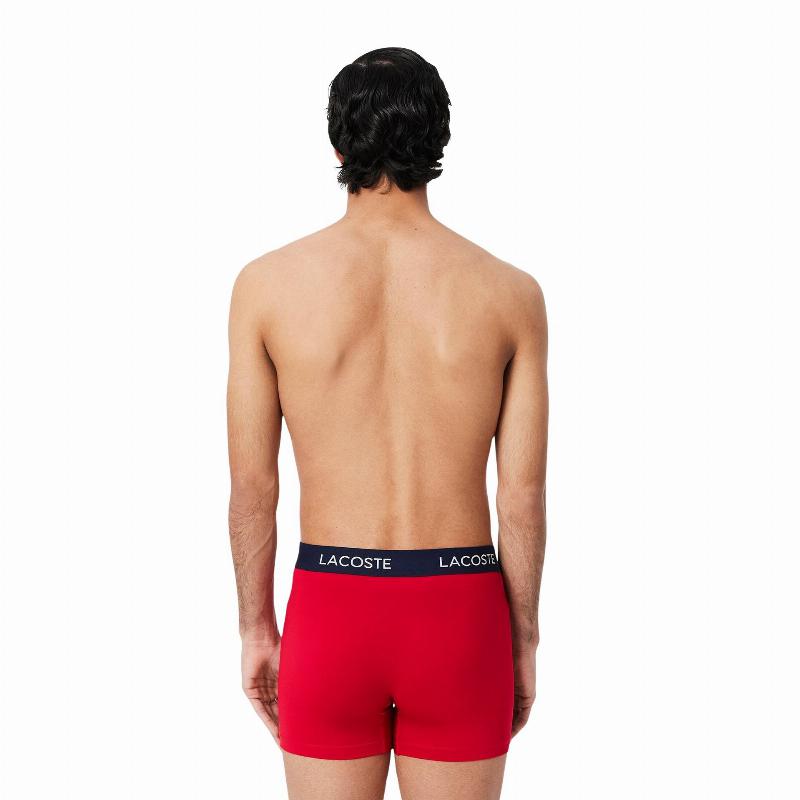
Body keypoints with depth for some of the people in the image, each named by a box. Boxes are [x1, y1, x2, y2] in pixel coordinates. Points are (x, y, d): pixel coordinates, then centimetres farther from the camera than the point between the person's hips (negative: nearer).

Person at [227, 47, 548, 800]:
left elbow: (251, 484, -2)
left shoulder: (268, 282, -6)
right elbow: (522, 495, -3)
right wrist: (524, 642, 9)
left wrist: (255, 630, 11)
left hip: (330, 616, 0)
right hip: (458, 619, 0)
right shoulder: (510, 292, -6)